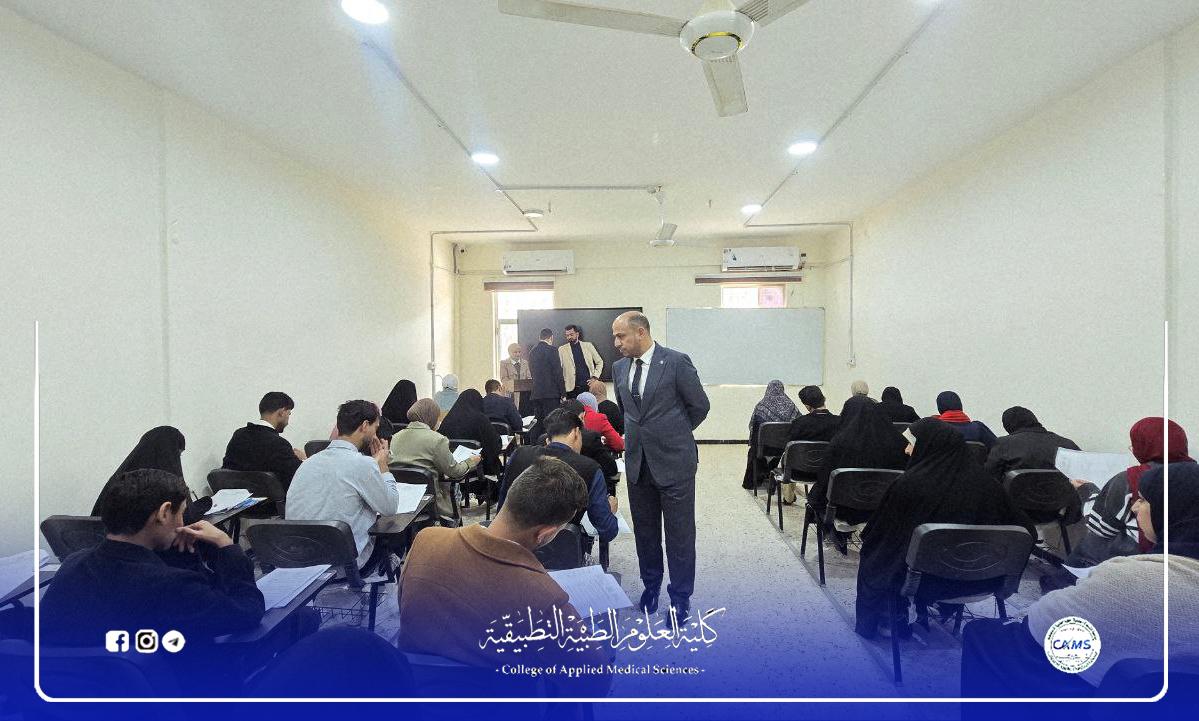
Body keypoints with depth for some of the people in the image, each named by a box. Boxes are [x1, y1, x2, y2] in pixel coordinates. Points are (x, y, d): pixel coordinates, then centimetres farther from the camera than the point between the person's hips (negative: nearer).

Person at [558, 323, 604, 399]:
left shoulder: (588, 345, 7)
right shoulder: (562, 349, 4)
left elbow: (599, 362, 12)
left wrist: (595, 376, -1)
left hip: (589, 385, 1)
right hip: (572, 388, -1)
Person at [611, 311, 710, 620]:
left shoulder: (677, 362, -12)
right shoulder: (619, 367, 5)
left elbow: (700, 405, -3)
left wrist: (675, 433, 9)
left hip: (673, 460, -5)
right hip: (638, 461, 5)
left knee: (679, 532, 7)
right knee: (644, 529, 16)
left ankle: (680, 597, 23)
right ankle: (651, 585, 36)